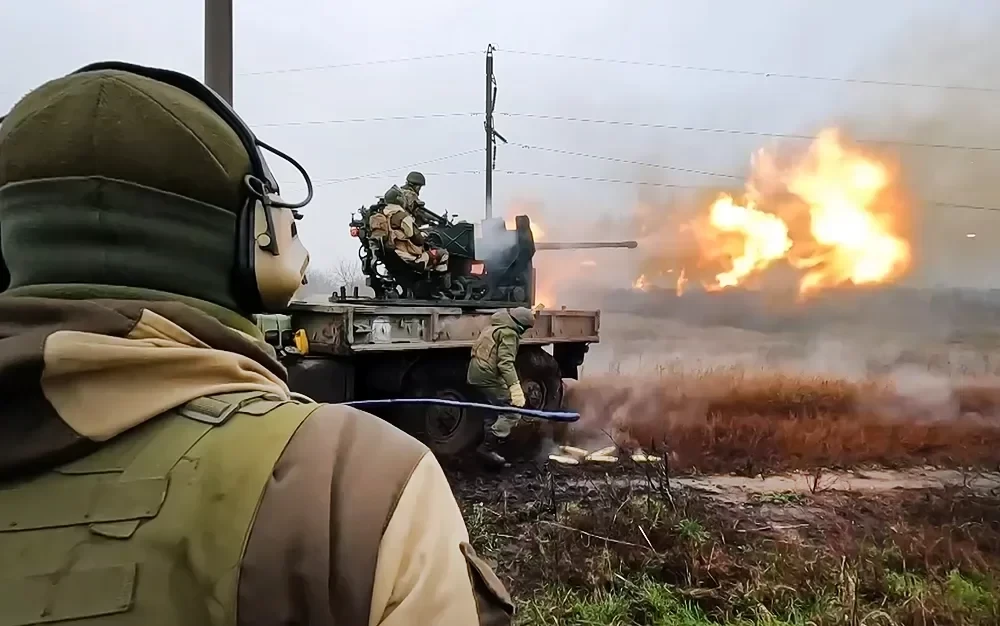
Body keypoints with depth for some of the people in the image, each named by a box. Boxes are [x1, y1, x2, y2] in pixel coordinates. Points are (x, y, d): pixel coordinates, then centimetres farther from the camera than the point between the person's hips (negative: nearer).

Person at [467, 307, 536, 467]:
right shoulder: (509, 333, -13)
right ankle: (488, 447, -8)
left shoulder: (495, 327, 19)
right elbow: (505, 363, -26)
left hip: (477, 373, 10)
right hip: (488, 376, -10)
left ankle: (489, 445, 30)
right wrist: (515, 387, -35)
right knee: (512, 412, -7)